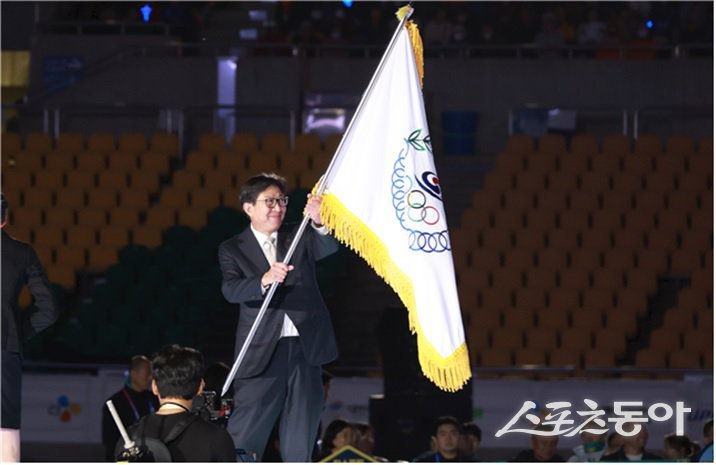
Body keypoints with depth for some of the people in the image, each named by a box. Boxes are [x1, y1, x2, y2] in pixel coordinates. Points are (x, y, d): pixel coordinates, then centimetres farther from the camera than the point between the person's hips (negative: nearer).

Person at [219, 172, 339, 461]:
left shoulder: (300, 238, 10)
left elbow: (328, 247, -11)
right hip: (262, 351, -2)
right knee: (244, 437, -6)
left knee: (300, 445, 6)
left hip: (305, 348, 2)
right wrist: (264, 280, -33)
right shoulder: (233, 250, 5)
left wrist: (320, 223, -33)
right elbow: (231, 290, -13)